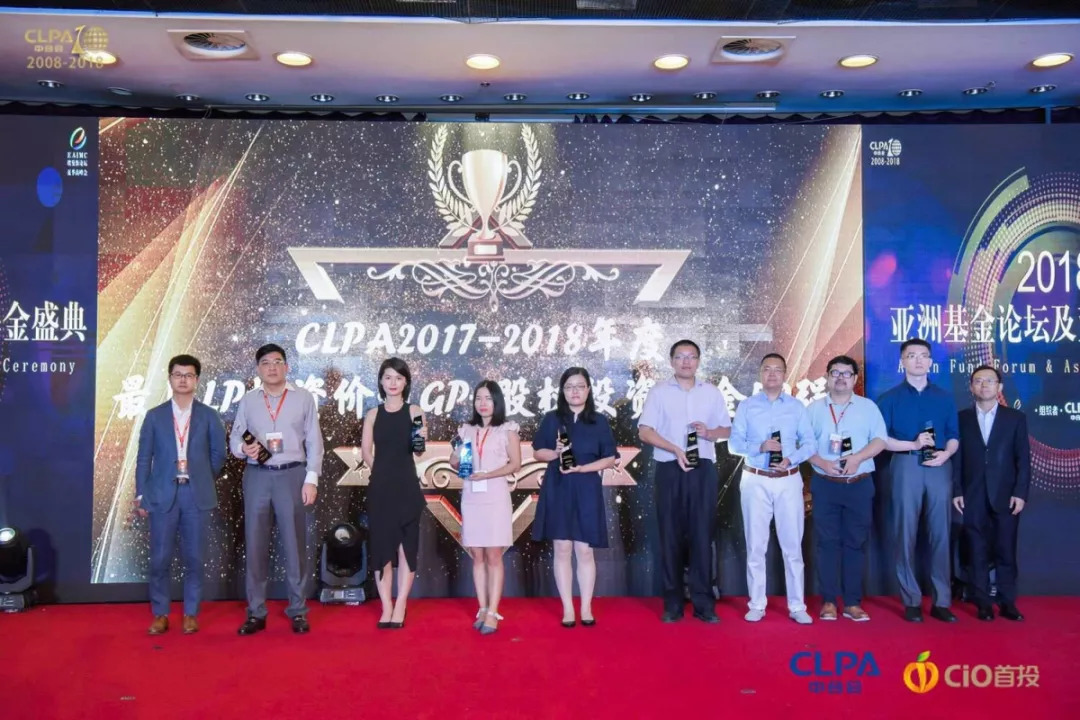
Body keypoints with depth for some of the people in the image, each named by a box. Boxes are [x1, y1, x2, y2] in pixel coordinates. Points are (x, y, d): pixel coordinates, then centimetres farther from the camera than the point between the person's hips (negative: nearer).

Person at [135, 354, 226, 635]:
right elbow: (144, 458, 4)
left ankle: (191, 613, 14)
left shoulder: (209, 416, 5)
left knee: (195, 558, 3)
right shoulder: (154, 416, 5)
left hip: (197, 495, 0)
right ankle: (160, 614, 15)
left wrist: (202, 482, 8)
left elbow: (218, 454, 10)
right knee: (160, 558, 2)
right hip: (162, 494, 0)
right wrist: (141, 494, 0)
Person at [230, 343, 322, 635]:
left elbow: (314, 441, 1)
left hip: (292, 475, -2)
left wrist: (311, 479, -6)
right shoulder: (248, 401, 8)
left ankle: (298, 611, 14)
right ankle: (256, 612, 15)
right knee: (255, 543, 5)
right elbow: (234, 437, 8)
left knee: (295, 543, 4)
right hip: (256, 476, 2)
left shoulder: (304, 398, 3)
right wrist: (243, 448, -15)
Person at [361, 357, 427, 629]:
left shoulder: (414, 412, 1)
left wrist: (422, 439, -29)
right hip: (380, 488, 2)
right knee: (381, 546, 4)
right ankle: (386, 607, 12)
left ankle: (400, 608, 8)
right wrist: (383, 472, -2)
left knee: (406, 546, 2)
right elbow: (366, 451, 4)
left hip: (407, 487, -2)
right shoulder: (372, 415, 7)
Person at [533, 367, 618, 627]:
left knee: (585, 551, 2)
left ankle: (586, 609, 13)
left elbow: (610, 458, 1)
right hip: (557, 490, 1)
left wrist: (582, 468, -13)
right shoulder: (552, 419, 5)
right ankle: (567, 609, 11)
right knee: (562, 549, 2)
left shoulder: (599, 421, 3)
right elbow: (537, 452, 7)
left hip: (587, 492, 0)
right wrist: (556, 453, -13)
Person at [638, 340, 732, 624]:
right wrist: (676, 450, -16)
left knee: (703, 535, 1)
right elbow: (645, 431, -4)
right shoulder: (659, 392, 3)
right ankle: (673, 603, 9)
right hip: (670, 468, -1)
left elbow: (727, 429, 12)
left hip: (703, 469, 1)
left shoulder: (712, 392, 11)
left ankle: (704, 602, 7)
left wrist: (709, 432, -10)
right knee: (671, 535, 2)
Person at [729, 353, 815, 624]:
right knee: (755, 546, 5)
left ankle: (797, 606, 13)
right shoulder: (746, 406, 4)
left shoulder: (797, 407, 6)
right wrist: (760, 447, -19)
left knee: (792, 546, 4)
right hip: (755, 481, 0)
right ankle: (756, 605, 15)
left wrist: (791, 459, -17)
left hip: (789, 481, 1)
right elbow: (734, 442, -3)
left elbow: (809, 443, 0)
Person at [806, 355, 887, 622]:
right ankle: (828, 601, 8)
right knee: (827, 542, 1)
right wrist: (823, 463, -15)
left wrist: (857, 458, -16)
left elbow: (880, 440, -1)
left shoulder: (868, 406, 6)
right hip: (825, 484, 0)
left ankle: (853, 602, 10)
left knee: (856, 543, 3)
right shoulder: (814, 409, 6)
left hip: (859, 485, 0)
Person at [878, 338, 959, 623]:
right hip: (906, 466, -2)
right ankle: (911, 601, 6)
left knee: (940, 534, 2)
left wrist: (945, 453, -10)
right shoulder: (890, 398, 6)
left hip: (939, 467, 2)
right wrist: (913, 444, -11)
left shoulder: (944, 397, 14)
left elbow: (954, 435, 10)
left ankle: (941, 601, 9)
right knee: (906, 534, -1)